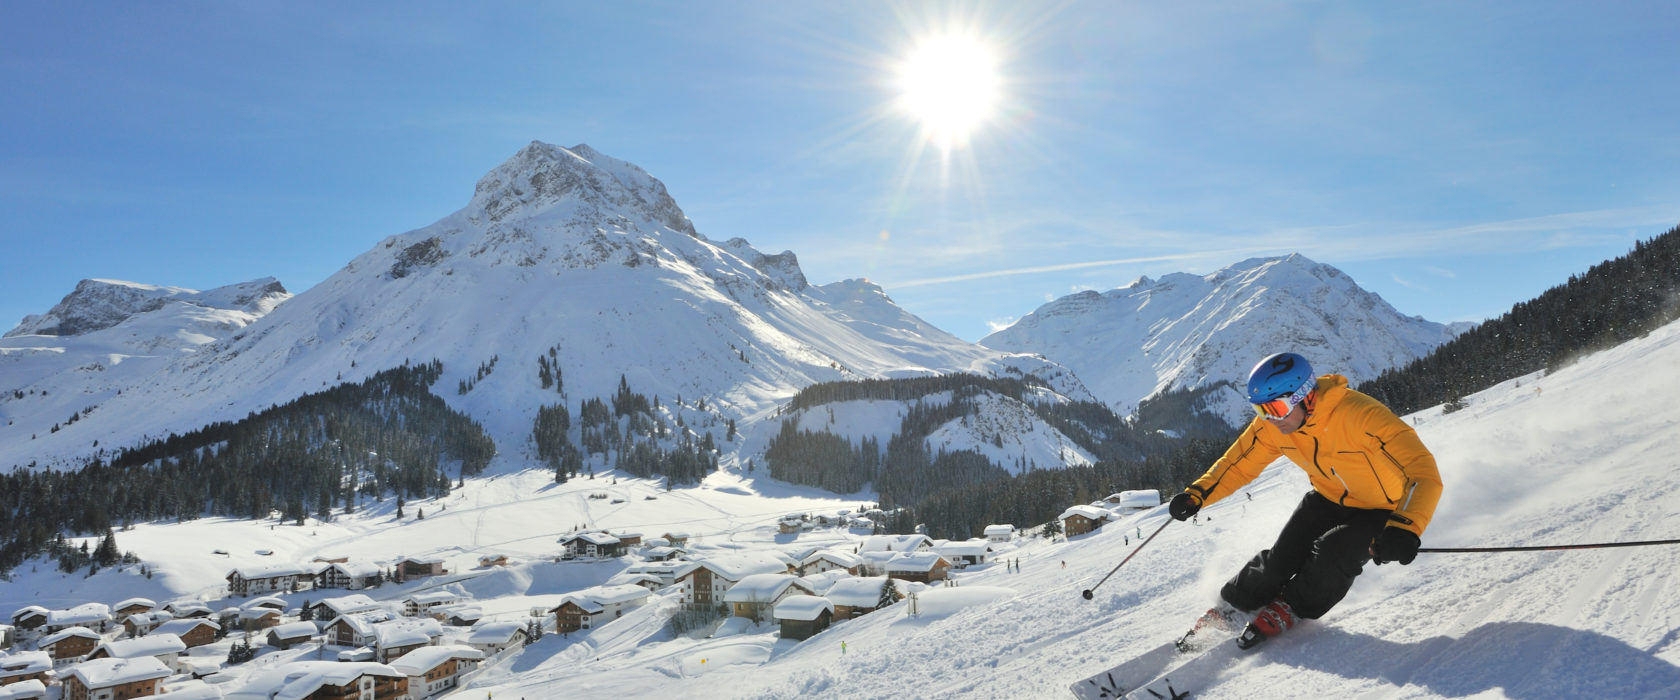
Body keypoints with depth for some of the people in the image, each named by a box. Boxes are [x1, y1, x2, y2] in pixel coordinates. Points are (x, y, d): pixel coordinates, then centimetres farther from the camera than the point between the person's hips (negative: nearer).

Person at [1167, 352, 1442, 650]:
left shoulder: (1361, 416, -37)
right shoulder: (1271, 425, -19)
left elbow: (1424, 471, -41)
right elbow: (1239, 463, -7)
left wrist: (1404, 529, -56)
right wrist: (1197, 495, -22)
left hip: (1382, 510, -4)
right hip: (1328, 499, 4)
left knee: (1332, 553, -25)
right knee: (1282, 557, -9)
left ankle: (1287, 609, 2)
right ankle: (1231, 606, 15)